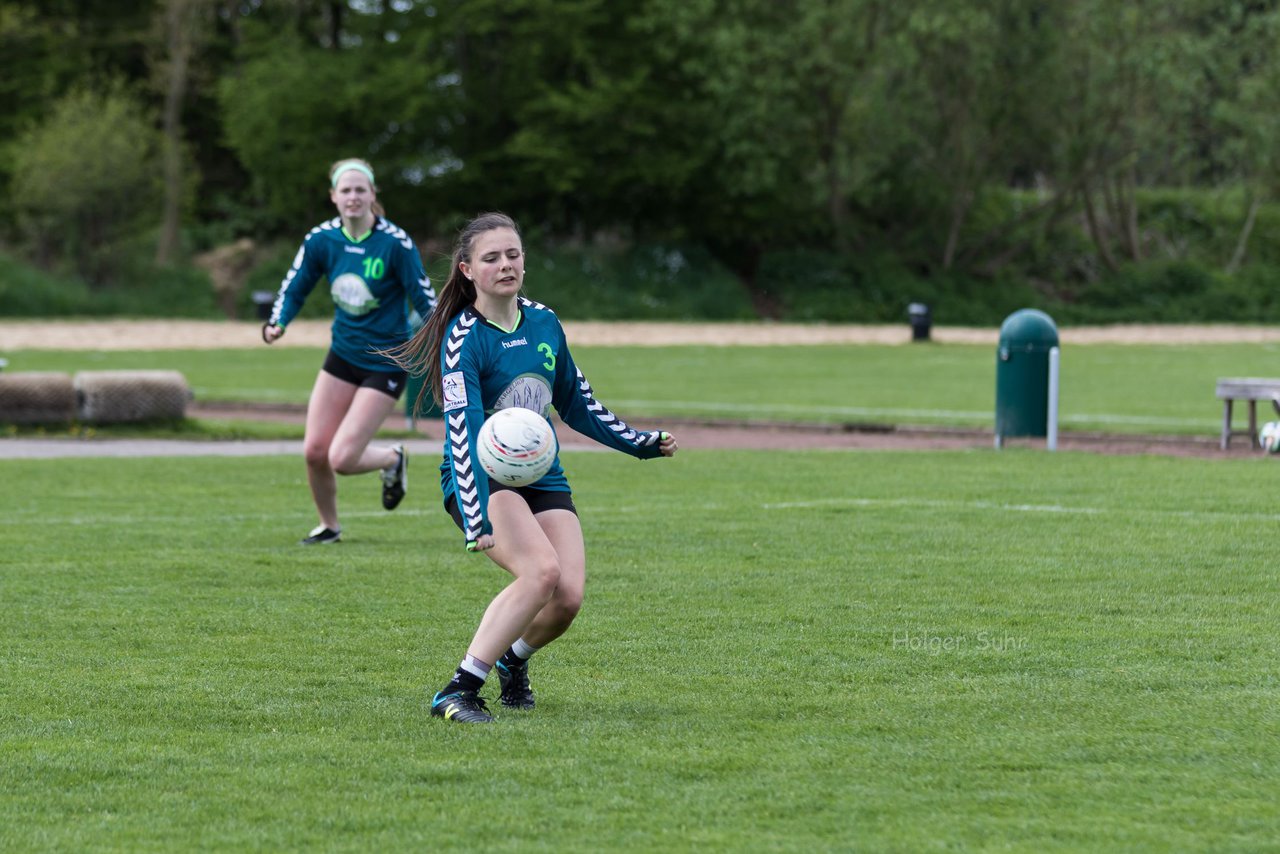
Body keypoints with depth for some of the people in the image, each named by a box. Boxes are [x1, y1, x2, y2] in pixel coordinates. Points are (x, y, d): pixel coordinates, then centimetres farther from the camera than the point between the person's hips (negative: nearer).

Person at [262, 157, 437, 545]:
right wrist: (276, 324, -13)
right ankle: (328, 525, 25)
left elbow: (425, 298, -11)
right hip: (342, 355, 5)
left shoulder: (395, 243, -17)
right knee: (314, 451, -2)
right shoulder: (321, 239, -5)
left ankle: (393, 459, 22)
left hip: (386, 363, -5)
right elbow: (294, 288, 6)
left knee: (342, 459, -13)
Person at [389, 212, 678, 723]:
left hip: (543, 479, 6)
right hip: (482, 480, -6)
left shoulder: (543, 323, 5)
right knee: (541, 570, -29)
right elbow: (464, 433, -23)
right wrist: (476, 520, -31)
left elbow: (575, 402, 20)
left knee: (568, 595, -12)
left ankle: (513, 660, 21)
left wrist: (641, 444, 20)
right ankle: (459, 691, -25)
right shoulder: (463, 339, -15)